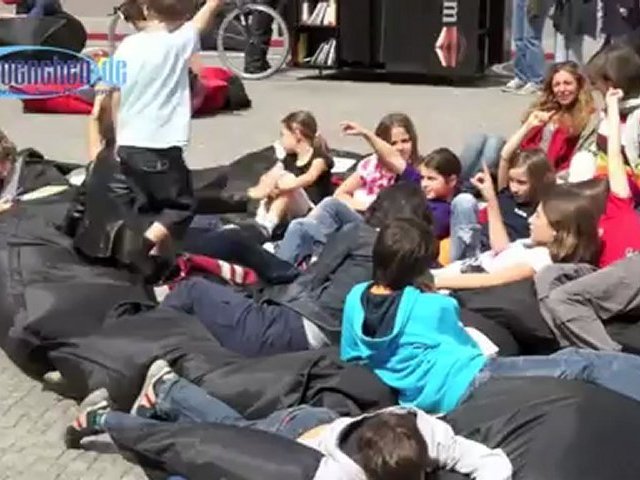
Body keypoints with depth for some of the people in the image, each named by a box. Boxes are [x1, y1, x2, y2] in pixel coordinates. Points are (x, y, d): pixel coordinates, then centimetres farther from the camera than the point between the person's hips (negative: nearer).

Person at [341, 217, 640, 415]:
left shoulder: (355, 298, 11)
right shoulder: (433, 306, -3)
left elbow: (350, 356, 24)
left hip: (426, 397, 7)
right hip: (463, 383, -7)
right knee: (580, 364, -10)